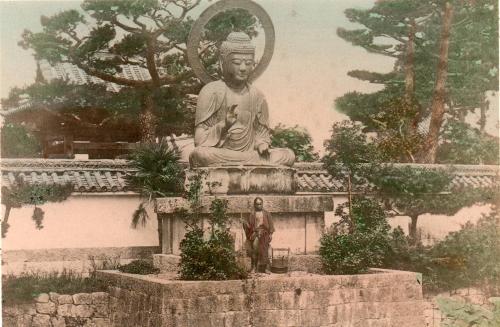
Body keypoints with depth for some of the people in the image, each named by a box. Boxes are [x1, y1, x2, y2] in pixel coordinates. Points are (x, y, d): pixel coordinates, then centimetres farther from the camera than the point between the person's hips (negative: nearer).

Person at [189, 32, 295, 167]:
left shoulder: (257, 96, 9)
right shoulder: (211, 91, -3)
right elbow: (200, 141, -7)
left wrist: (262, 145, -6)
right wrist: (224, 126, -25)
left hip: (249, 152, 3)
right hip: (218, 154, -3)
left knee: (288, 155, -15)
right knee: (199, 154, -38)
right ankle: (257, 161, -25)